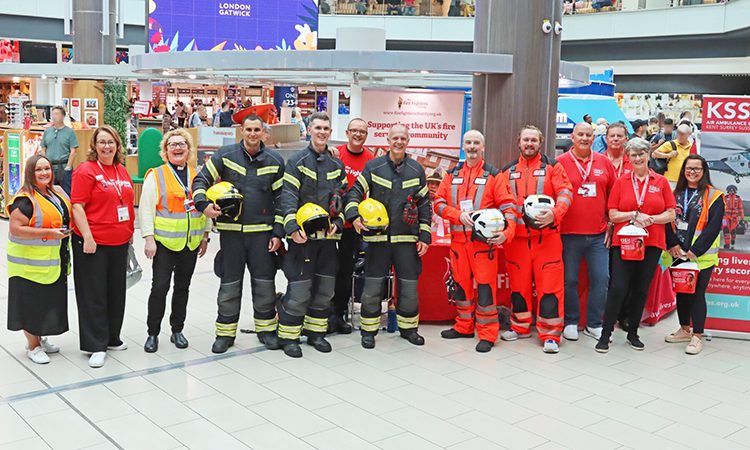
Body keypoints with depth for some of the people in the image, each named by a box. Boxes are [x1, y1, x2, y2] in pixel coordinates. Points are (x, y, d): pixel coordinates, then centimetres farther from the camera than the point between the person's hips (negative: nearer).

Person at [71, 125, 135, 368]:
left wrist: (130, 232, 18)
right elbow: (77, 206, -13)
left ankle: (111, 337, 29)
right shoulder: (86, 170, -8)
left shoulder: (122, 171, 12)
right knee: (94, 294, 0)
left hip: (119, 242, 7)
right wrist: (87, 237, -19)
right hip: (93, 243, -7)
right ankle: (96, 346, 7)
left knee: (116, 291, 15)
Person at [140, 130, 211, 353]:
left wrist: (205, 236, 12)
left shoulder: (197, 176, 9)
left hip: (191, 242, 4)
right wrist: (149, 238, -13)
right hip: (164, 242, -4)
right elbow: (146, 209, -7)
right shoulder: (156, 175, -3)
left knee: (183, 287, 12)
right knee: (160, 287, -3)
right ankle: (153, 333, 11)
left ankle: (177, 330, 24)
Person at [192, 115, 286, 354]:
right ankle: (225, 332, 20)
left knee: (265, 282, 7)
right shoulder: (225, 155, 0)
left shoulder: (275, 160, 4)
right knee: (229, 284, 6)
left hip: (262, 231, 1)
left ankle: (266, 329, 24)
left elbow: (281, 198, 6)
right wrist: (203, 204, -18)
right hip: (231, 230, -1)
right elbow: (201, 180, 2)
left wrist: (278, 233, 1)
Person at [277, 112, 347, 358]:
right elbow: (288, 197, -11)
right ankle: (289, 337, 7)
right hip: (303, 236, -5)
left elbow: (341, 198, 15)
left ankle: (315, 332, 26)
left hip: (328, 236, 5)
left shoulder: (337, 165, 14)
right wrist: (292, 227, -23)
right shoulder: (297, 162, -2)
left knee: (325, 288, 11)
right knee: (299, 289, -6)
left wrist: (337, 222, -2)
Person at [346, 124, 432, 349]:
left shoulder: (417, 170, 6)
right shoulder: (373, 166, 1)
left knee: (409, 286, 7)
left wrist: (424, 236, 4)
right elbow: (355, 192, 3)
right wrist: (354, 215, -16)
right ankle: (368, 330, 17)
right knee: (373, 286, 2)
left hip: (407, 238, 2)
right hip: (378, 237, -1)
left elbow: (424, 205, 9)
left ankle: (408, 327, 26)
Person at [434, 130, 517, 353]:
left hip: (484, 240, -4)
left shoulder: (494, 175, 1)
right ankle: (464, 326, 27)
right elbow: (439, 203, 5)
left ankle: (487, 334, 4)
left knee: (485, 285, -4)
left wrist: (507, 232, -21)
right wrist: (459, 215, -12)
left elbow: (508, 206, -5)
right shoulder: (452, 175, 11)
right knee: (461, 283, 13)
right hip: (458, 240, 4)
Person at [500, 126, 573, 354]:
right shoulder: (508, 171, 13)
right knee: (518, 282, 10)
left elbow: (565, 192, -6)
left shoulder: (552, 166, 4)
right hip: (516, 236, 3)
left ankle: (550, 334, 3)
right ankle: (520, 326, 27)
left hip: (547, 235, -3)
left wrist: (555, 214, -24)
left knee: (550, 284, -4)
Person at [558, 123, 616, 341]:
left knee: (601, 278, 3)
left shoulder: (604, 162, 9)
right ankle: (571, 323, 18)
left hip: (598, 234, 3)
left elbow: (613, 194, 13)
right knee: (570, 280, 4)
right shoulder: (560, 163, 0)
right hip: (569, 233, -3)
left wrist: (611, 223, 8)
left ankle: (594, 324, 16)